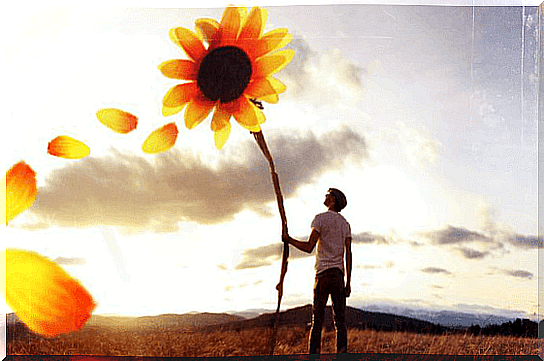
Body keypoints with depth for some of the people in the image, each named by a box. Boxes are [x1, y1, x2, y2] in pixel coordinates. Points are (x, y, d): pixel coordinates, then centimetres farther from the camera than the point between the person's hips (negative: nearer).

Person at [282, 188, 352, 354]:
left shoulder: (321, 218, -1)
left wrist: (289, 240, 6)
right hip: (338, 274, 4)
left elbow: (309, 247, -9)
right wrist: (348, 282, 7)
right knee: (340, 322, 2)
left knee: (317, 321, -3)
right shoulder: (345, 223, 14)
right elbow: (348, 253, 8)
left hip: (322, 273, -4)